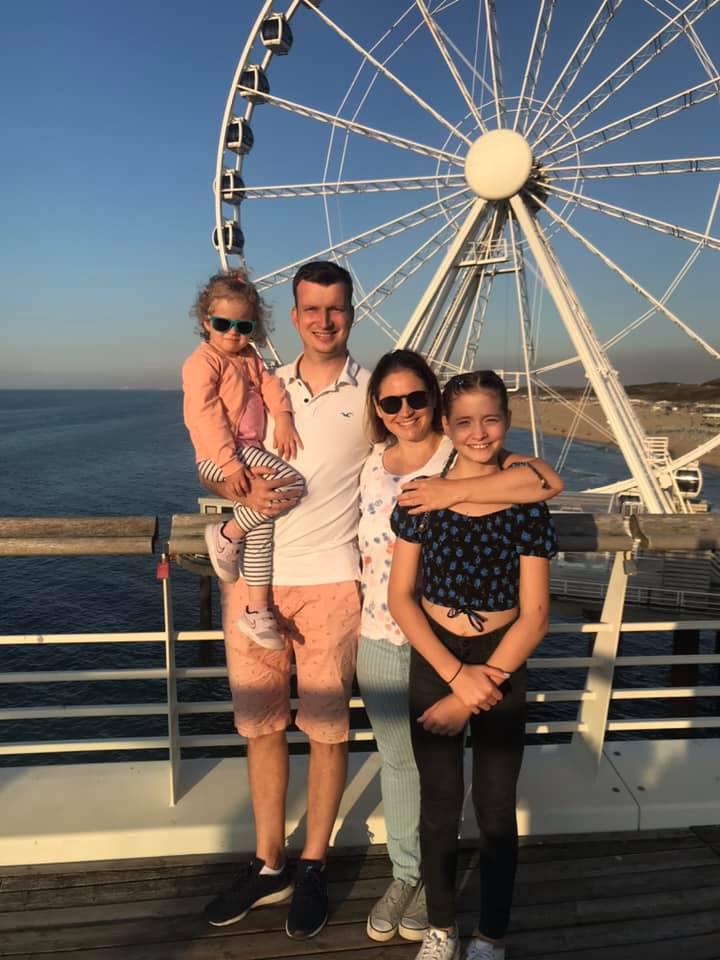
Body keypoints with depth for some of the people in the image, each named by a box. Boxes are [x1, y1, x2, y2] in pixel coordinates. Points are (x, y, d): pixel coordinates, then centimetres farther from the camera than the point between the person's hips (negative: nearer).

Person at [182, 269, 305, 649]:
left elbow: (270, 384, 8)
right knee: (291, 482, -23)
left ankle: (257, 609, 16)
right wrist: (230, 464, -26)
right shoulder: (202, 361, -10)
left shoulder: (248, 357, 17)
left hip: (248, 449, 8)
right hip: (218, 455, -8)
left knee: (261, 522, 5)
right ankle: (226, 535, -5)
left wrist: (283, 419, -13)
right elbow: (207, 415, -18)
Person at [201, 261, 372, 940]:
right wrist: (244, 492, -8)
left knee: (325, 726, 6)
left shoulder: (372, 392, 1)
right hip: (251, 577, 4)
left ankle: (312, 867, 28)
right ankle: (268, 865, 32)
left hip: (329, 580, -3)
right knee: (259, 724, 13)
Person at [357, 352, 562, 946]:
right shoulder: (370, 466, 4)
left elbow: (548, 480, -29)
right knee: (396, 760, 18)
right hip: (380, 640, 4)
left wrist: (456, 491, -34)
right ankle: (404, 873, 40)